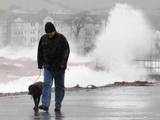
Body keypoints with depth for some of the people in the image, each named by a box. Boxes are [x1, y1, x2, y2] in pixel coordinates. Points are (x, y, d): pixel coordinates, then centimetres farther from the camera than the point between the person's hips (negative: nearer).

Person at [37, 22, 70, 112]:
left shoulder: (61, 38, -4)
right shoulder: (43, 39, 6)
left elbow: (66, 51, -6)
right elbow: (40, 52, 14)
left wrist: (63, 63, -13)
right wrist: (40, 63, 8)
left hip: (59, 67, -2)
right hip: (48, 66, 2)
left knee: (59, 86, 4)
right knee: (47, 84, -11)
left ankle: (58, 106, 11)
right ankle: (45, 105, -19)